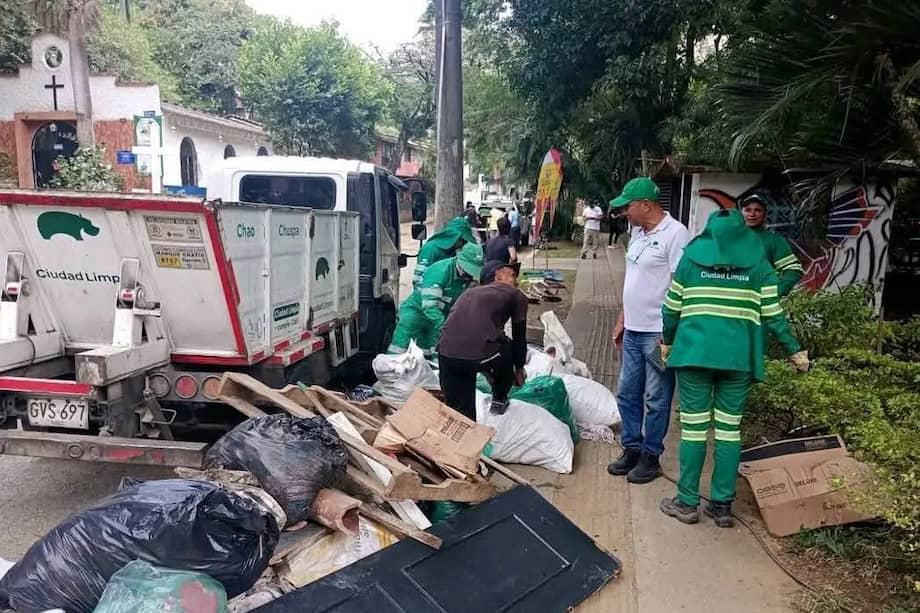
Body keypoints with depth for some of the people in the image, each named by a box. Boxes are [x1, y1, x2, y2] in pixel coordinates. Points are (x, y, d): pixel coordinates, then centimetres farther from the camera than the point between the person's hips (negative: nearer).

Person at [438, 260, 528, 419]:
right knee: (507, 348, 31)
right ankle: (499, 400, 42)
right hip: (479, 355, -4)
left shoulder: (470, 292, 34)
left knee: (461, 417, 17)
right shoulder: (515, 295, 19)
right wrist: (519, 369, 43)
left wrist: (485, 370, 54)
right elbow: (519, 338, 25)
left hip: (446, 354, 4)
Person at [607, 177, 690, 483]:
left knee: (656, 399, 5)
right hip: (633, 331, 8)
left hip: (658, 333, -8)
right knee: (627, 393, 15)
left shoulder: (675, 234, -15)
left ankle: (650, 457, 18)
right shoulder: (637, 232, 11)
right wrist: (622, 319, 19)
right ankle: (632, 448, 28)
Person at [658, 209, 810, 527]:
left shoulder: (692, 256, 5)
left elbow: (672, 307, 5)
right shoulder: (758, 262, 6)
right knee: (729, 429, 8)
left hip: (694, 351, -1)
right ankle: (722, 505, 14)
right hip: (739, 357, 1)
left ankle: (687, 502, 12)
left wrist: (668, 341, 20)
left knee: (693, 427, 5)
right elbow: (773, 315, 3)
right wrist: (795, 350, 15)